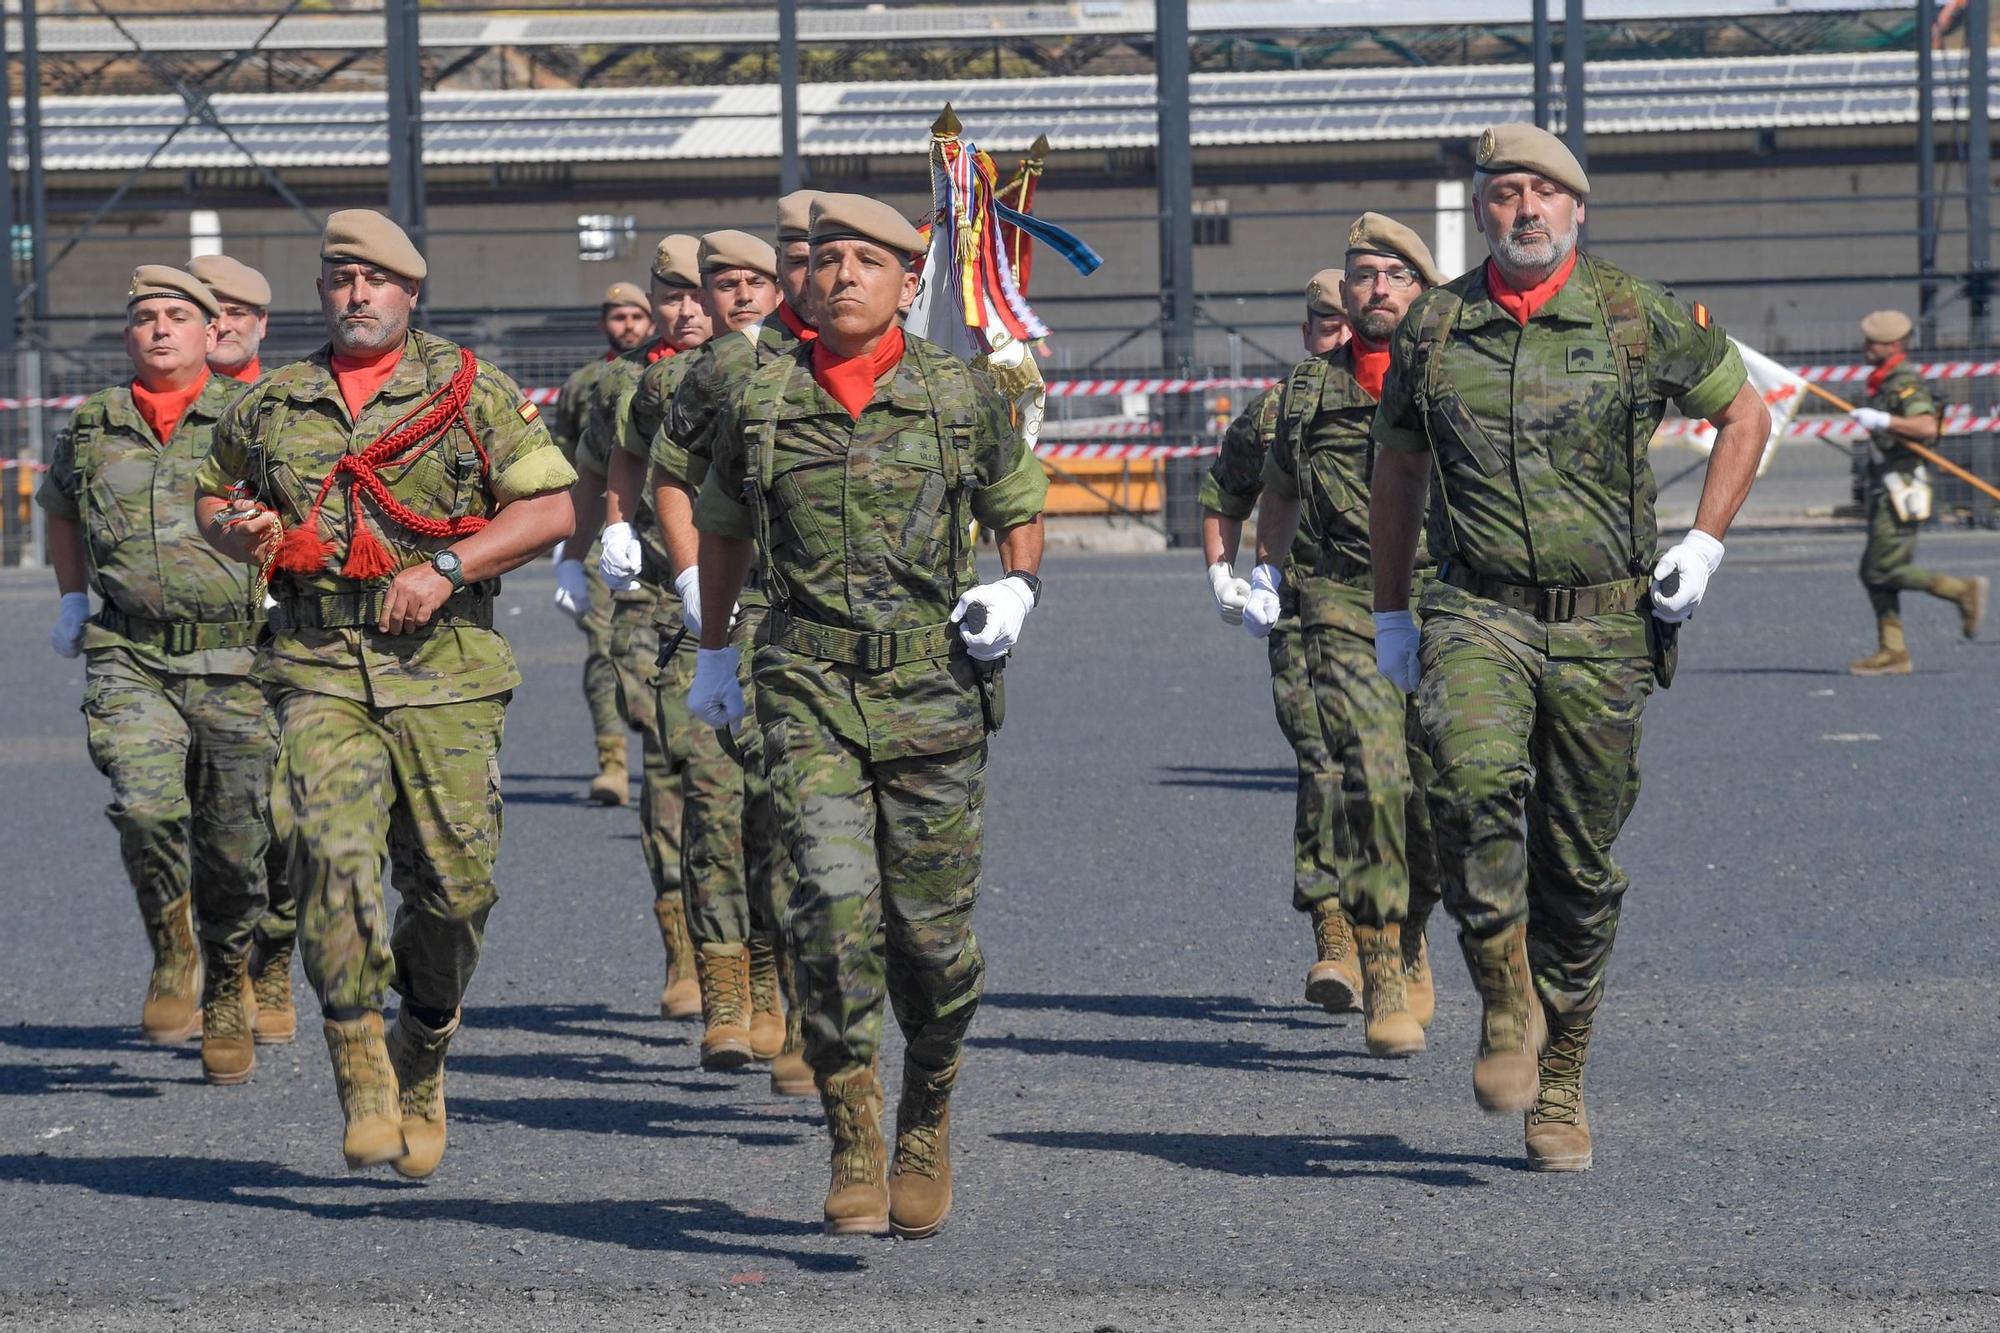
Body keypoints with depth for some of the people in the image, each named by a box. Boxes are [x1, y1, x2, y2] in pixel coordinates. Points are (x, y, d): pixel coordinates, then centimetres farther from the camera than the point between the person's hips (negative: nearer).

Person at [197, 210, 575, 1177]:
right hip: (318, 665, 1)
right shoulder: (270, 404, 13)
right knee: (335, 849, -20)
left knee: (453, 880, -2)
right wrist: (235, 529, 2)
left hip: (446, 669, -1)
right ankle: (360, 1070, -15)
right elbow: (213, 497, 27)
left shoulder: (471, 390, 4)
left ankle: (422, 1061, 22)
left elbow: (550, 508, 0)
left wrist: (447, 568, -12)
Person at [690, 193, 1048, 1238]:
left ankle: (926, 1122, 29)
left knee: (932, 929, 3)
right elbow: (722, 529, 22)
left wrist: (1017, 591, -6)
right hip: (808, 690, 0)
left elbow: (1019, 514, 15)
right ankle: (854, 1145, -9)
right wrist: (713, 653, 30)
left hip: (934, 692, 0)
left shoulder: (962, 396, 3)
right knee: (834, 900, -18)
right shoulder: (760, 405, 5)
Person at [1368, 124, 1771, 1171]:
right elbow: (1395, 474, 19)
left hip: (1602, 624, 0)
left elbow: (1745, 416, 13)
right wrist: (1389, 619, 19)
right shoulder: (1432, 329, 5)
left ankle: (1560, 1085, 20)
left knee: (1579, 863, 5)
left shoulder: (1637, 319, 1)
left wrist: (1703, 544, 2)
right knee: (1476, 785, -29)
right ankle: (1507, 1007, -13)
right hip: (1477, 612, 0)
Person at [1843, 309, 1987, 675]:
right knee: (1874, 573, 5)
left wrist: (1881, 420, -27)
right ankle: (1892, 652, 5)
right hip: (1884, 490, 10)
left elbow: (1927, 426, -29)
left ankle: (1963, 591, -2)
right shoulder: (1884, 383, 17)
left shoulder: (1906, 384, -14)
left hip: (1900, 490, -10)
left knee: (1884, 571, -12)